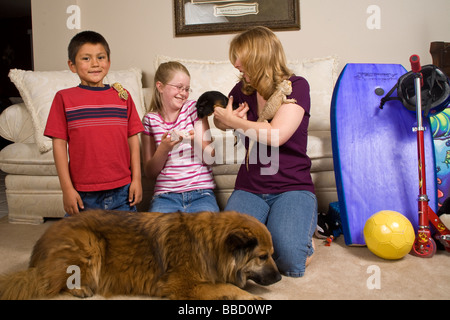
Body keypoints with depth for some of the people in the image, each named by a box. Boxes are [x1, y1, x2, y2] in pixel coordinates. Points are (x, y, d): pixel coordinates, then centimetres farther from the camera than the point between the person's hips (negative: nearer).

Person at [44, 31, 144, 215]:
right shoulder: (64, 98, 1)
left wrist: (136, 179, 2)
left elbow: (133, 139, 6)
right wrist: (67, 188, -4)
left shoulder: (122, 96, 6)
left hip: (121, 192, 2)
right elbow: (59, 143, -1)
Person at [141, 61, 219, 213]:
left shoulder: (193, 108, 7)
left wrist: (195, 141, -19)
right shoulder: (150, 120, 7)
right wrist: (164, 148, -13)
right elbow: (150, 173, 5)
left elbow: (209, 157, 2)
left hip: (201, 193, 0)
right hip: (165, 195, 1)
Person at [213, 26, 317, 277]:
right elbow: (220, 120, 29)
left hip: (292, 187, -3)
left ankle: (302, 235, 9)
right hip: (249, 188, 4)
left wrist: (234, 121, -7)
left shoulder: (296, 86, -6)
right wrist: (226, 119, 4)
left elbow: (275, 136, -20)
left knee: (289, 260, -25)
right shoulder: (243, 89, 11)